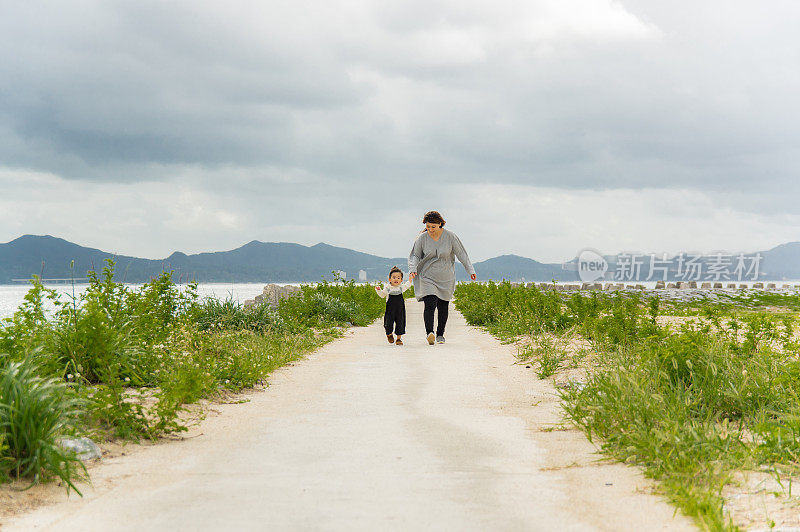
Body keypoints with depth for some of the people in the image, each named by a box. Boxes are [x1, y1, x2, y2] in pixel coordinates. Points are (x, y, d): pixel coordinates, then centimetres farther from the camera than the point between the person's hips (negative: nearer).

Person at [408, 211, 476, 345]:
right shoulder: (422, 238, -5)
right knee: (430, 305, -18)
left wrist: (470, 270, -7)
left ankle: (440, 334, 22)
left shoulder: (450, 236, -7)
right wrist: (412, 269, -17)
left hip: (446, 278, 1)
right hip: (428, 277, -1)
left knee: (443, 308, 6)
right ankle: (429, 333, -28)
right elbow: (414, 256, 2)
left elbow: (461, 254, -1)